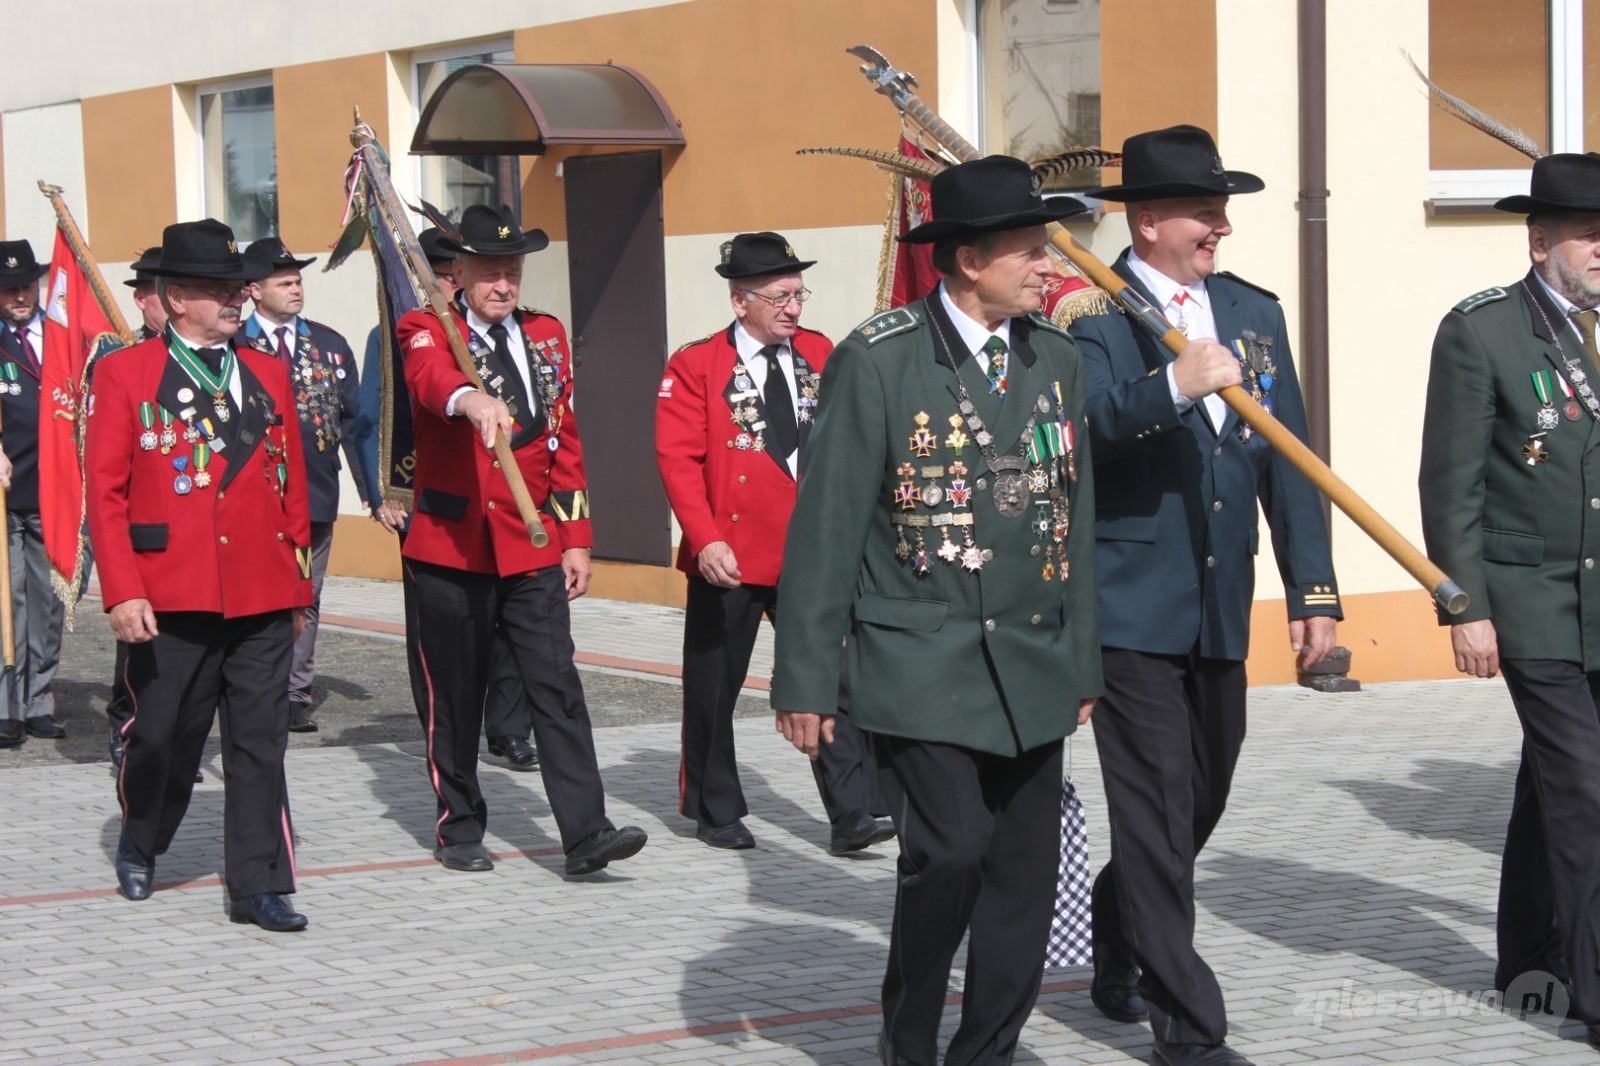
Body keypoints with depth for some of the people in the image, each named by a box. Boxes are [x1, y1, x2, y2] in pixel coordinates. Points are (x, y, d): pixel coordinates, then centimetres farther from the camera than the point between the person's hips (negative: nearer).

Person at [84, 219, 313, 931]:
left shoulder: (268, 373, 11)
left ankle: (257, 886, 6)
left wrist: (298, 582, 13)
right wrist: (122, 592, -12)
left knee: (261, 743, 1)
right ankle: (140, 845, 35)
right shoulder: (124, 374, -1)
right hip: (172, 600, -3)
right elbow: (105, 492, -4)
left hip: (264, 598, 3)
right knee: (162, 738, 8)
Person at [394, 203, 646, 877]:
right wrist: (471, 398, -51)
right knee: (454, 696, 6)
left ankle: (586, 834, -9)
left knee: (558, 688, -5)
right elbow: (430, 376, -28)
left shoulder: (547, 336, 13)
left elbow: (565, 444, 15)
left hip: (534, 548, 3)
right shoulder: (427, 330, -2)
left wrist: (576, 539, 9)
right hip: (451, 545, -3)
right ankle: (459, 829, 20)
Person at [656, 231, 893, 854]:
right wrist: (706, 540, -20)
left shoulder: (819, 354, 8)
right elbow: (677, 458, -10)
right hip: (728, 560, -2)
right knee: (714, 690, 9)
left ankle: (850, 818, -4)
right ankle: (716, 813, 24)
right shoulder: (695, 366, -4)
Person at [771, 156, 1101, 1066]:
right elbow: (825, 526, -6)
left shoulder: (1057, 360, 10)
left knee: (1027, 869, 3)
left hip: (1031, 669, 5)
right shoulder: (878, 361, -7)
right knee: (951, 850, -15)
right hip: (922, 668, -5)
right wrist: (806, 677, -7)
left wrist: (1083, 660, 15)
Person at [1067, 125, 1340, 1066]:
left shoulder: (1255, 311, 11)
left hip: (1222, 608, 7)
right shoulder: (1092, 313, -9)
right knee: (1159, 814, -5)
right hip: (1133, 607, -7)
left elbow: (1289, 461, 10)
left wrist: (1314, 588, 6)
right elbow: (1077, 425, -26)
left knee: (1202, 800, 18)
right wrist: (1172, 387, -39)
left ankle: (1118, 939, 42)